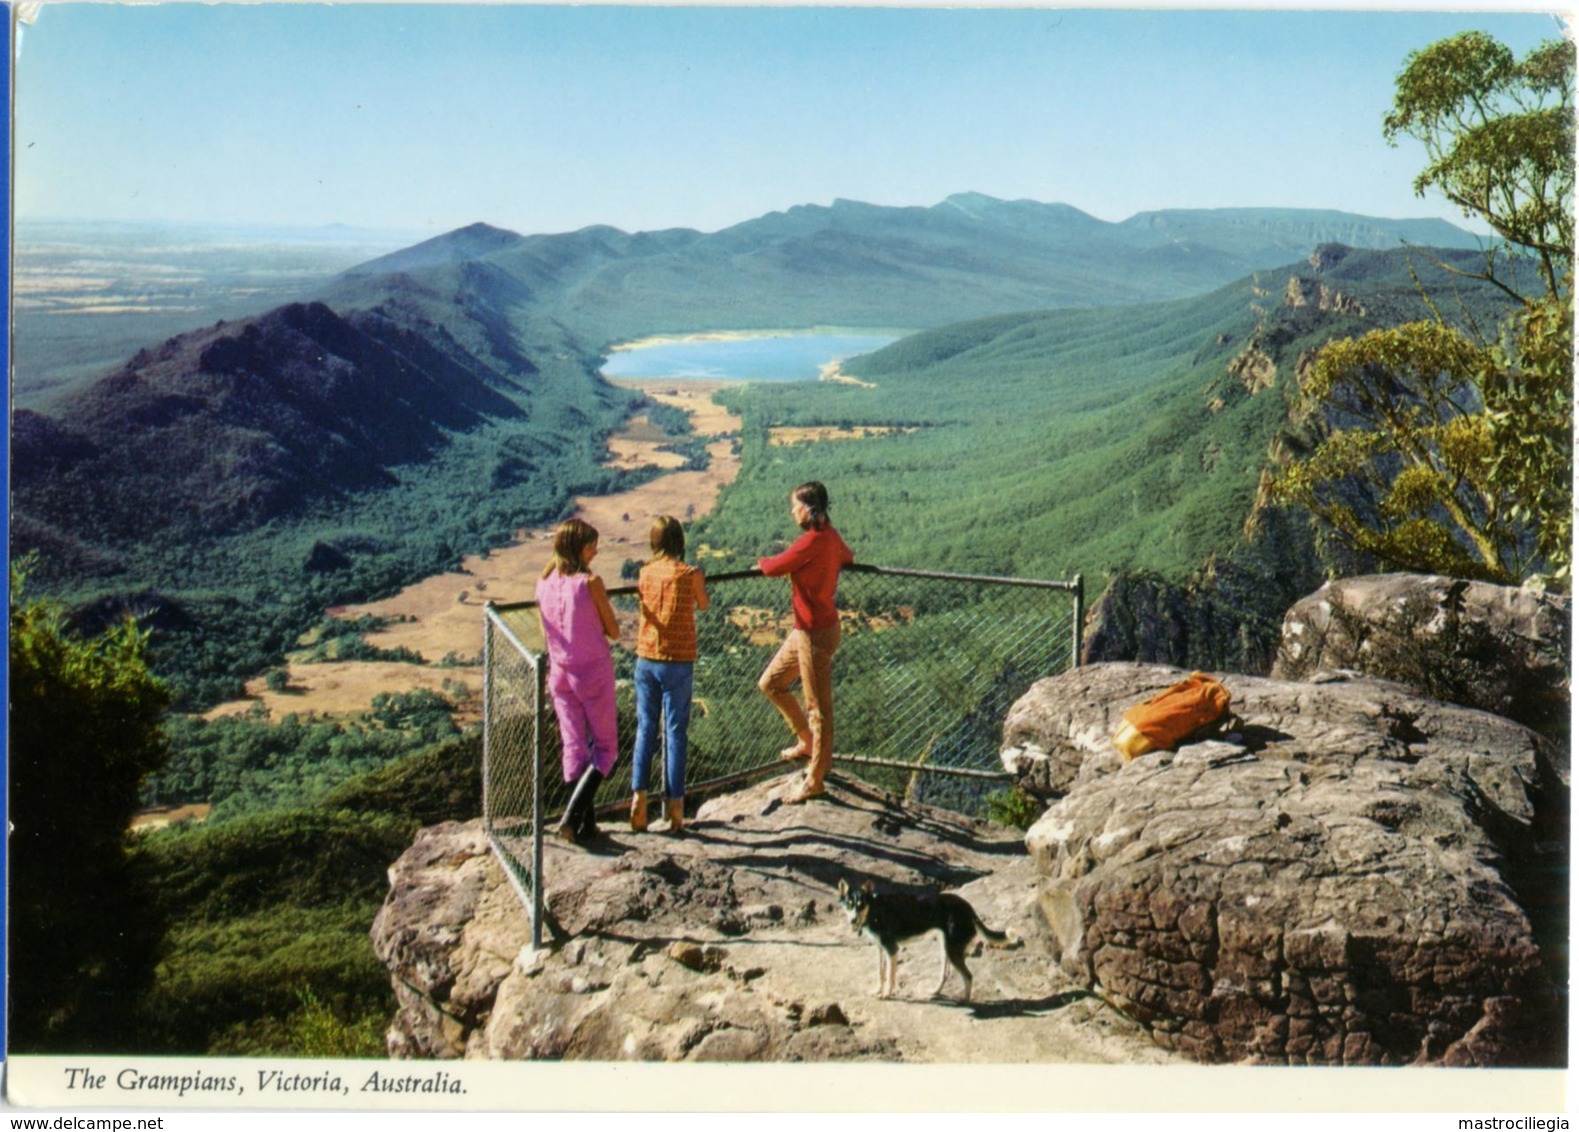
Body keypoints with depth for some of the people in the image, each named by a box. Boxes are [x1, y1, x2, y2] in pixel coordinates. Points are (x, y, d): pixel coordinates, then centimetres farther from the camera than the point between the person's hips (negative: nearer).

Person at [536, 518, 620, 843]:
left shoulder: (544, 583, 1)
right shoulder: (590, 582, -16)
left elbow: (546, 634, 9)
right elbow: (614, 632, -7)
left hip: (560, 673, 5)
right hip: (594, 672, -5)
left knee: (574, 747, 12)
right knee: (605, 747, 7)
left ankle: (586, 823, 16)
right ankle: (572, 816, -8)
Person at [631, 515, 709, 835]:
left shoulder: (646, 573, -1)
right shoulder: (690, 574, -10)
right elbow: (704, 605, 7)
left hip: (646, 659, 3)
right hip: (678, 662, -3)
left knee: (645, 729, 12)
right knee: (675, 732, 4)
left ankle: (638, 794, 4)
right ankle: (674, 804, 6)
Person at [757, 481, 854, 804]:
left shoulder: (812, 541, -23)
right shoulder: (831, 537, 6)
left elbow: (774, 568, -20)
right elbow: (848, 558, 27)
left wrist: (761, 562, 4)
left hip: (816, 633, -10)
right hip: (805, 629, 10)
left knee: (818, 707, 1)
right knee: (770, 683, 20)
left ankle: (815, 781, 12)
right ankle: (807, 742, 34)